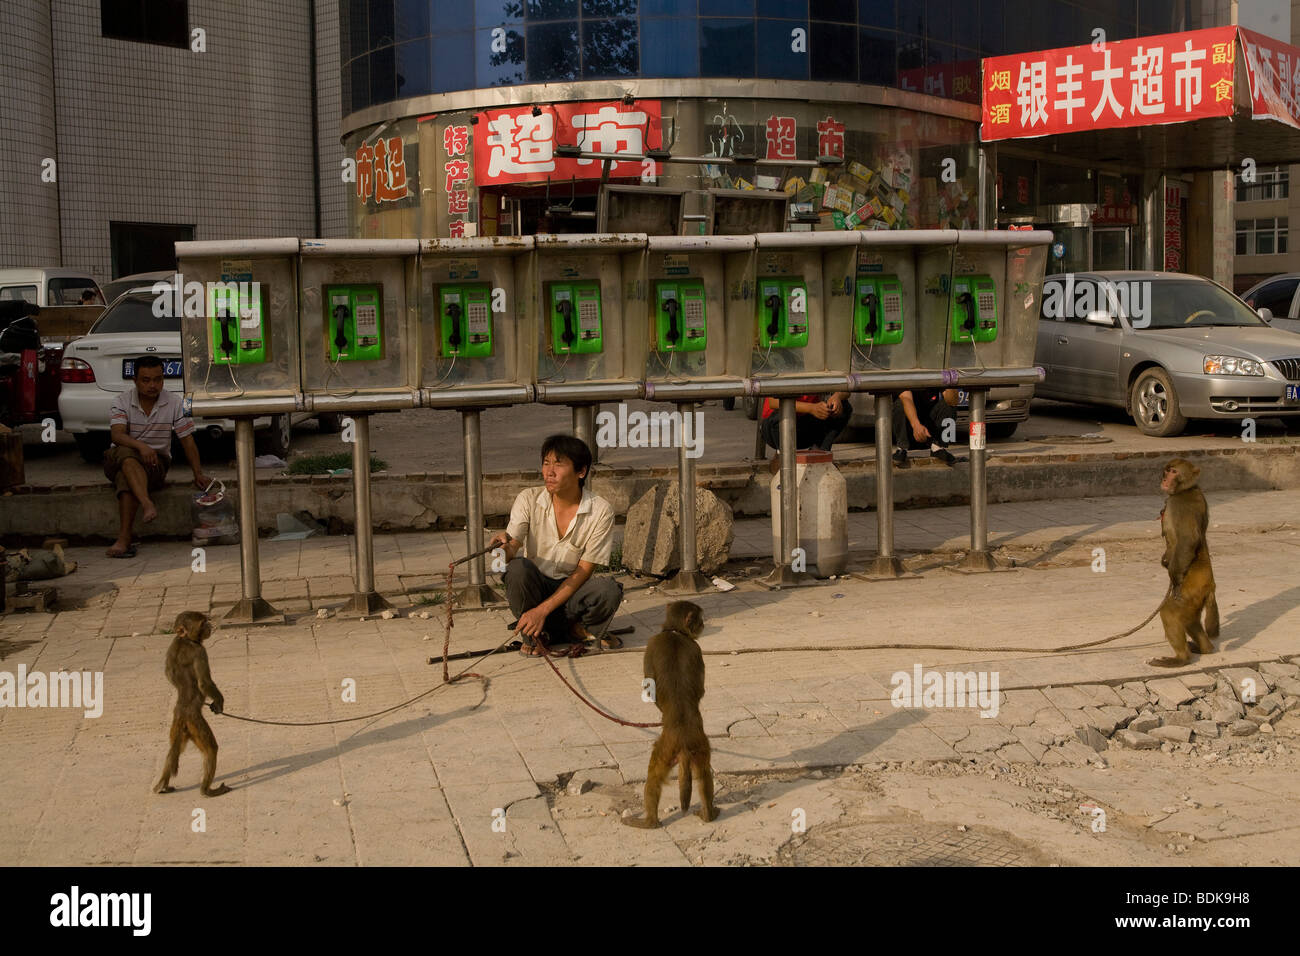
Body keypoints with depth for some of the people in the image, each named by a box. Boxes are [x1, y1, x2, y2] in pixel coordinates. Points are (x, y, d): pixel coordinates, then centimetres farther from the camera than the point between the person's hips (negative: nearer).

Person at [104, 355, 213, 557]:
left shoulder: (174, 403, -1)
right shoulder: (122, 401, -2)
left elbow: (187, 440, 1)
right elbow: (117, 434, -18)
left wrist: (198, 474, -5)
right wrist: (141, 446, -39)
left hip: (156, 463, 0)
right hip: (118, 460, 1)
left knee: (125, 477, -33)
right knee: (127, 455, -37)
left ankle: (124, 538, -41)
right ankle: (147, 504, -57)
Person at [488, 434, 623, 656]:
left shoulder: (600, 511, -12)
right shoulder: (529, 499, -7)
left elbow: (583, 571, -13)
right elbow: (512, 551, -15)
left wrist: (543, 609, -20)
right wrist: (505, 545, -41)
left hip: (571, 592, -1)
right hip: (534, 587, 1)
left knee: (608, 589, -32)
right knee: (518, 568, -32)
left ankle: (580, 630, 3)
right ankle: (534, 635, -6)